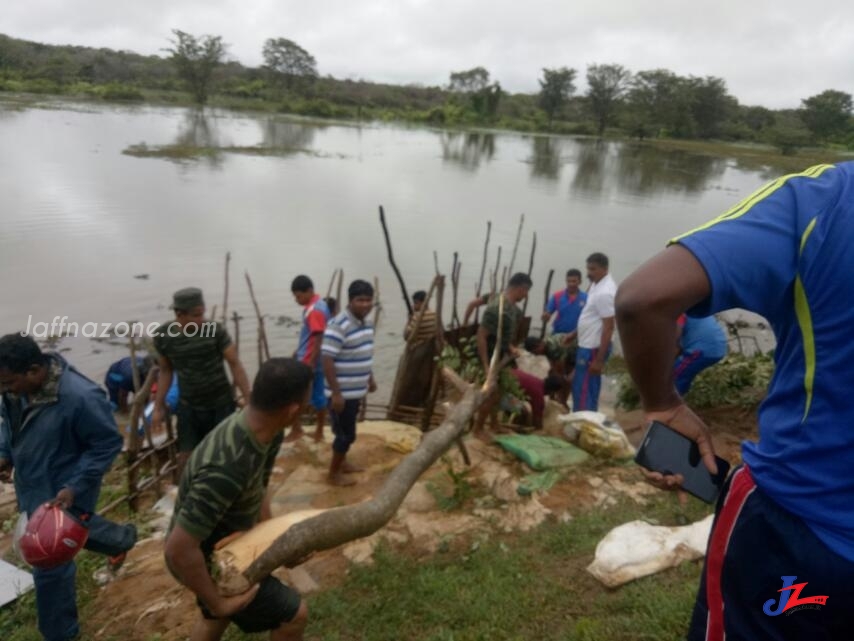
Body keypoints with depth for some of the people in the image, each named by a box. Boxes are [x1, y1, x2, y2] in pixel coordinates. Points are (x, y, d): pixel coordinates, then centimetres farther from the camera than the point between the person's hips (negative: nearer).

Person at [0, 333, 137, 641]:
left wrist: (75, 487, -27)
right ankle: (122, 539, 60)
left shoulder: (80, 397, -35)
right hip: (32, 486, 8)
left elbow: (108, 444, -23)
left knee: (50, 565, 6)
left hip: (60, 493, -7)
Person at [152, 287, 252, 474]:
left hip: (221, 404, -1)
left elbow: (235, 364, -13)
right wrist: (158, 407, 5)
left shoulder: (216, 330, -17)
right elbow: (165, 370, 6)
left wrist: (249, 401, -16)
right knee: (185, 457, 4)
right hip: (188, 407, 2)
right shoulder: (162, 335, -8)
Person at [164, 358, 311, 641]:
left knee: (215, 617, 33)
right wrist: (217, 601, -24)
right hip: (206, 560, -8)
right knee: (293, 614, 6)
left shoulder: (261, 430, -15)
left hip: (220, 548, 8)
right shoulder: (228, 468, -42)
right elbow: (178, 549, -37)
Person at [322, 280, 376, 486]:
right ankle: (334, 473, 20)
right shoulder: (338, 325, -24)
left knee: (347, 430, 22)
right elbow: (327, 360, -25)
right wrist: (336, 393, -25)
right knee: (346, 434, 2)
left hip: (357, 390, 8)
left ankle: (341, 462, 41)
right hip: (342, 393, -8)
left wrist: (370, 379, 23)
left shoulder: (366, 322, 5)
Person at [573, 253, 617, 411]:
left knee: (584, 391, -3)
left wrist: (599, 359, -24)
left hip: (593, 348, -10)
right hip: (588, 345, 10)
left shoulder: (605, 292, -23)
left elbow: (609, 327, -24)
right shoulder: (597, 285, 8)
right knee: (580, 387, 18)